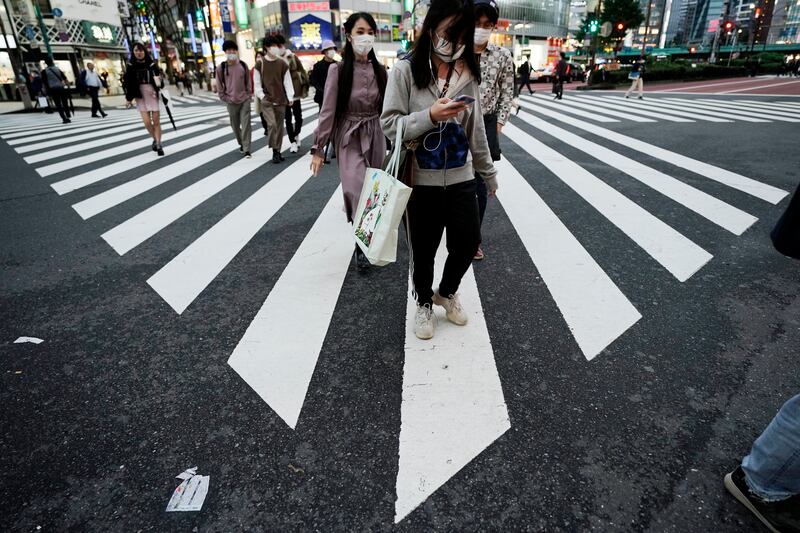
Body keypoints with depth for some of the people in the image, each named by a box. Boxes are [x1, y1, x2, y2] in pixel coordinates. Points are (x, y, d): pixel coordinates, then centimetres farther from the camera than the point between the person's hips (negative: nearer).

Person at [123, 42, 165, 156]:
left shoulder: (152, 65, 2)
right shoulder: (131, 66, 3)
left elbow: (160, 81, 5)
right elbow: (127, 82, 6)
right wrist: (128, 98, 2)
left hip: (154, 96, 0)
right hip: (140, 97, 1)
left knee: (156, 121, -3)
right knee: (147, 122, -7)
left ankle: (158, 145, 4)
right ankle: (155, 139, 18)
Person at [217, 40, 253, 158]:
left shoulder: (243, 65, 2)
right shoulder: (221, 68, -2)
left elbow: (248, 81, 9)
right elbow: (219, 85, 2)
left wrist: (249, 94, 3)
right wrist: (225, 98, -3)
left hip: (245, 100, 0)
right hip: (231, 102, 0)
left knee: (246, 125, -7)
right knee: (235, 125, 10)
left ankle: (246, 150, -7)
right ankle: (241, 144, 31)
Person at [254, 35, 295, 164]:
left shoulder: (282, 64, 5)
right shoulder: (260, 64, 0)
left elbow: (287, 81, 5)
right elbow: (257, 83, 3)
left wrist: (290, 97, -2)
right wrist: (261, 96, -6)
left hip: (281, 100, 2)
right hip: (266, 100, -2)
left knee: (279, 126, 6)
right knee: (272, 124, -16)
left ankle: (278, 151, 16)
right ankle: (275, 151, -7)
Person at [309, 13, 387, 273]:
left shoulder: (380, 71, 4)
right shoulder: (338, 70, -7)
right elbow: (327, 111, -8)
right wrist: (318, 149, -11)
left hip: (376, 137, 4)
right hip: (349, 139, -4)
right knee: (356, 190, -16)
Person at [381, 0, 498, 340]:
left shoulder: (468, 72, 5)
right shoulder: (406, 70, -8)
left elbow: (476, 130, 11)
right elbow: (389, 124, -11)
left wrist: (488, 172, 16)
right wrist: (431, 115, -25)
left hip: (461, 178, 4)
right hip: (421, 181, -3)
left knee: (468, 243, 8)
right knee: (423, 249, 9)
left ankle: (447, 291, 38)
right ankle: (424, 303, 36)